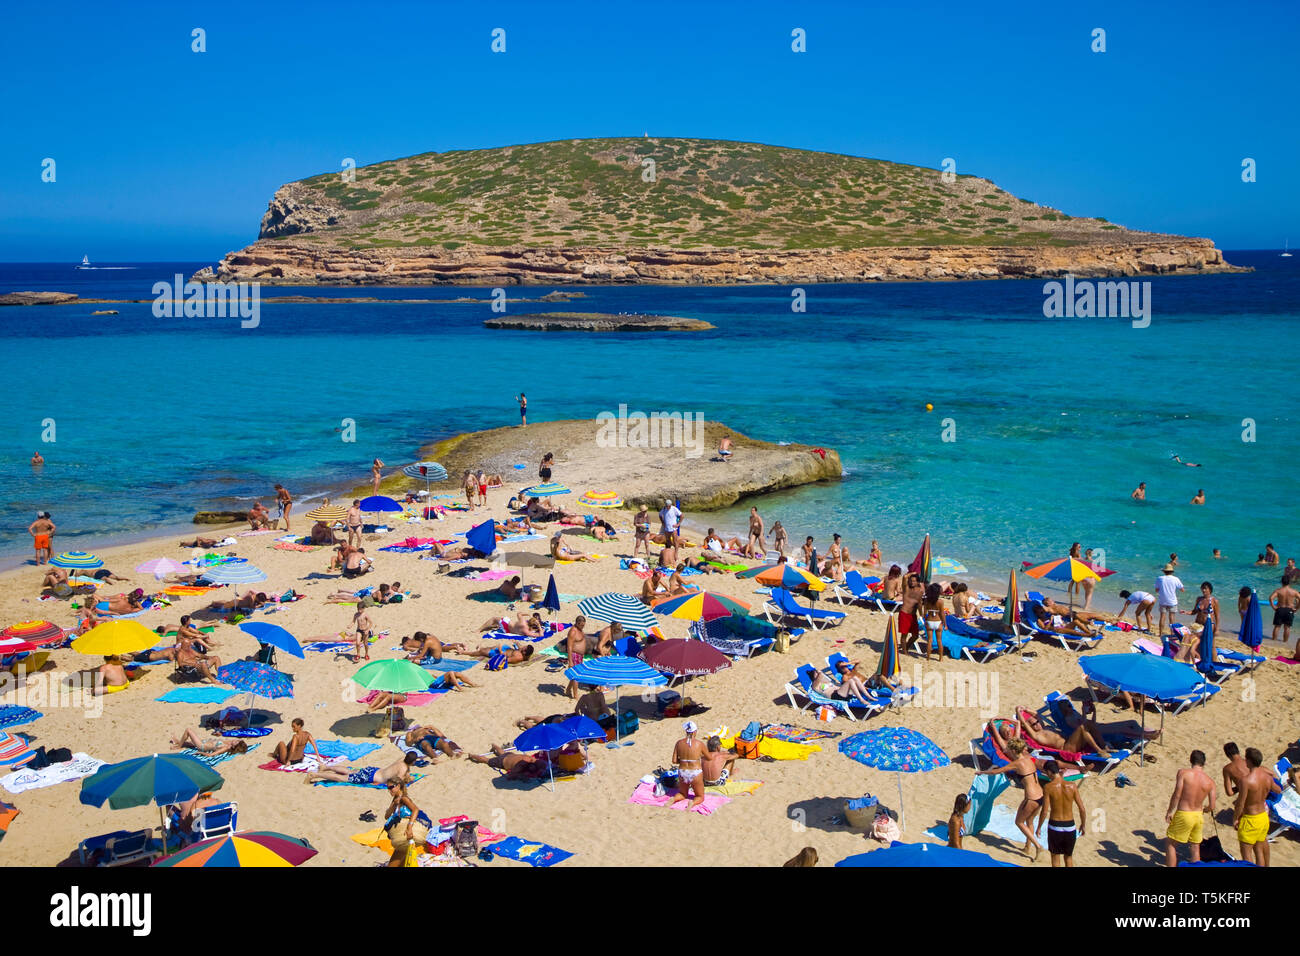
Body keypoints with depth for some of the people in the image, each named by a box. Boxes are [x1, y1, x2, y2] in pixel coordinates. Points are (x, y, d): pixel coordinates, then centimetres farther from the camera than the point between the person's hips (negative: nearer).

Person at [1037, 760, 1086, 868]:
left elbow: (1044, 811, -13)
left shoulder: (1048, 787, -13)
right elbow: (1082, 809, -3)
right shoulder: (1072, 786, -6)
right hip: (1070, 826, 2)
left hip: (1055, 826, -2)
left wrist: (1039, 827, 1)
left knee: (1055, 857, 14)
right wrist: (1083, 825, 13)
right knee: (1068, 857, 20)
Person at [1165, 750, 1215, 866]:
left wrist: (1169, 811, -5)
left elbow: (1177, 794, -16)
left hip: (1183, 815, -4)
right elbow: (1212, 807, 3)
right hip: (1198, 816, 4)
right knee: (1195, 848, 18)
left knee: (1170, 843, 11)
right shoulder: (1210, 781, -1)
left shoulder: (1183, 772, -12)